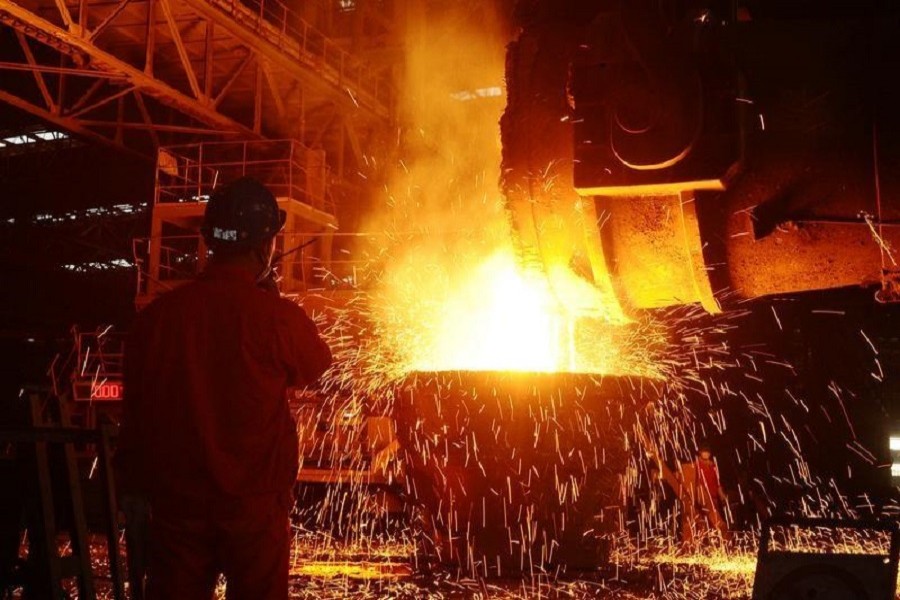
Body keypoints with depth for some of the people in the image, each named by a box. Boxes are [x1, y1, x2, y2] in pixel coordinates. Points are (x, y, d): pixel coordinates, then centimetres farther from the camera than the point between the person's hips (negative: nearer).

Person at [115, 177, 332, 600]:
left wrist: (132, 486, 14)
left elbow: (136, 411, 1)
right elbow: (315, 368, 6)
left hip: (176, 501, 3)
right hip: (254, 504, -2)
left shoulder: (158, 314, -7)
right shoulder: (278, 316, -15)